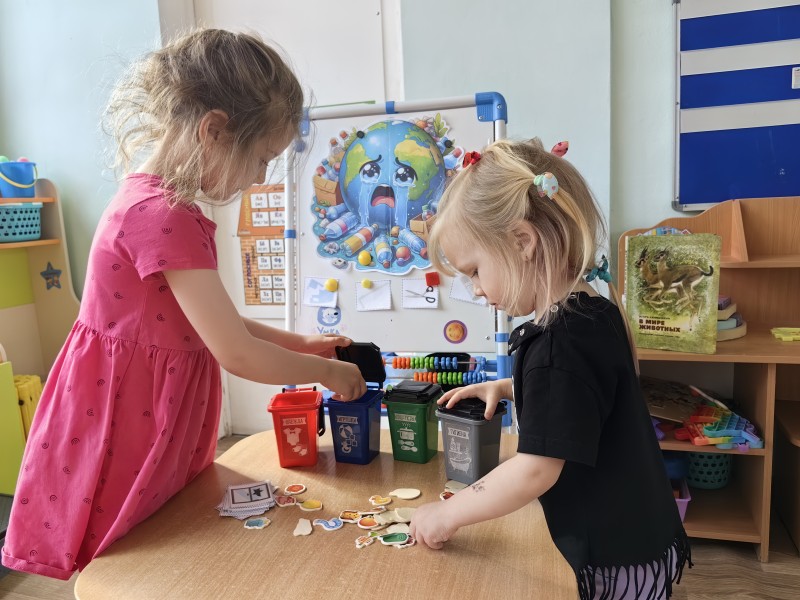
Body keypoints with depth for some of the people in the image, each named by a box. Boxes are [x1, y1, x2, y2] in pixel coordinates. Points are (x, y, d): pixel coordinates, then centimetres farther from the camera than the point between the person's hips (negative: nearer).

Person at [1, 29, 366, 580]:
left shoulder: (154, 201, 4)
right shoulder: (165, 216, -27)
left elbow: (212, 322, 11)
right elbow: (238, 355, -25)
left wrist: (301, 343, 8)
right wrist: (327, 372, -10)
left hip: (156, 437, 9)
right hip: (122, 448, -9)